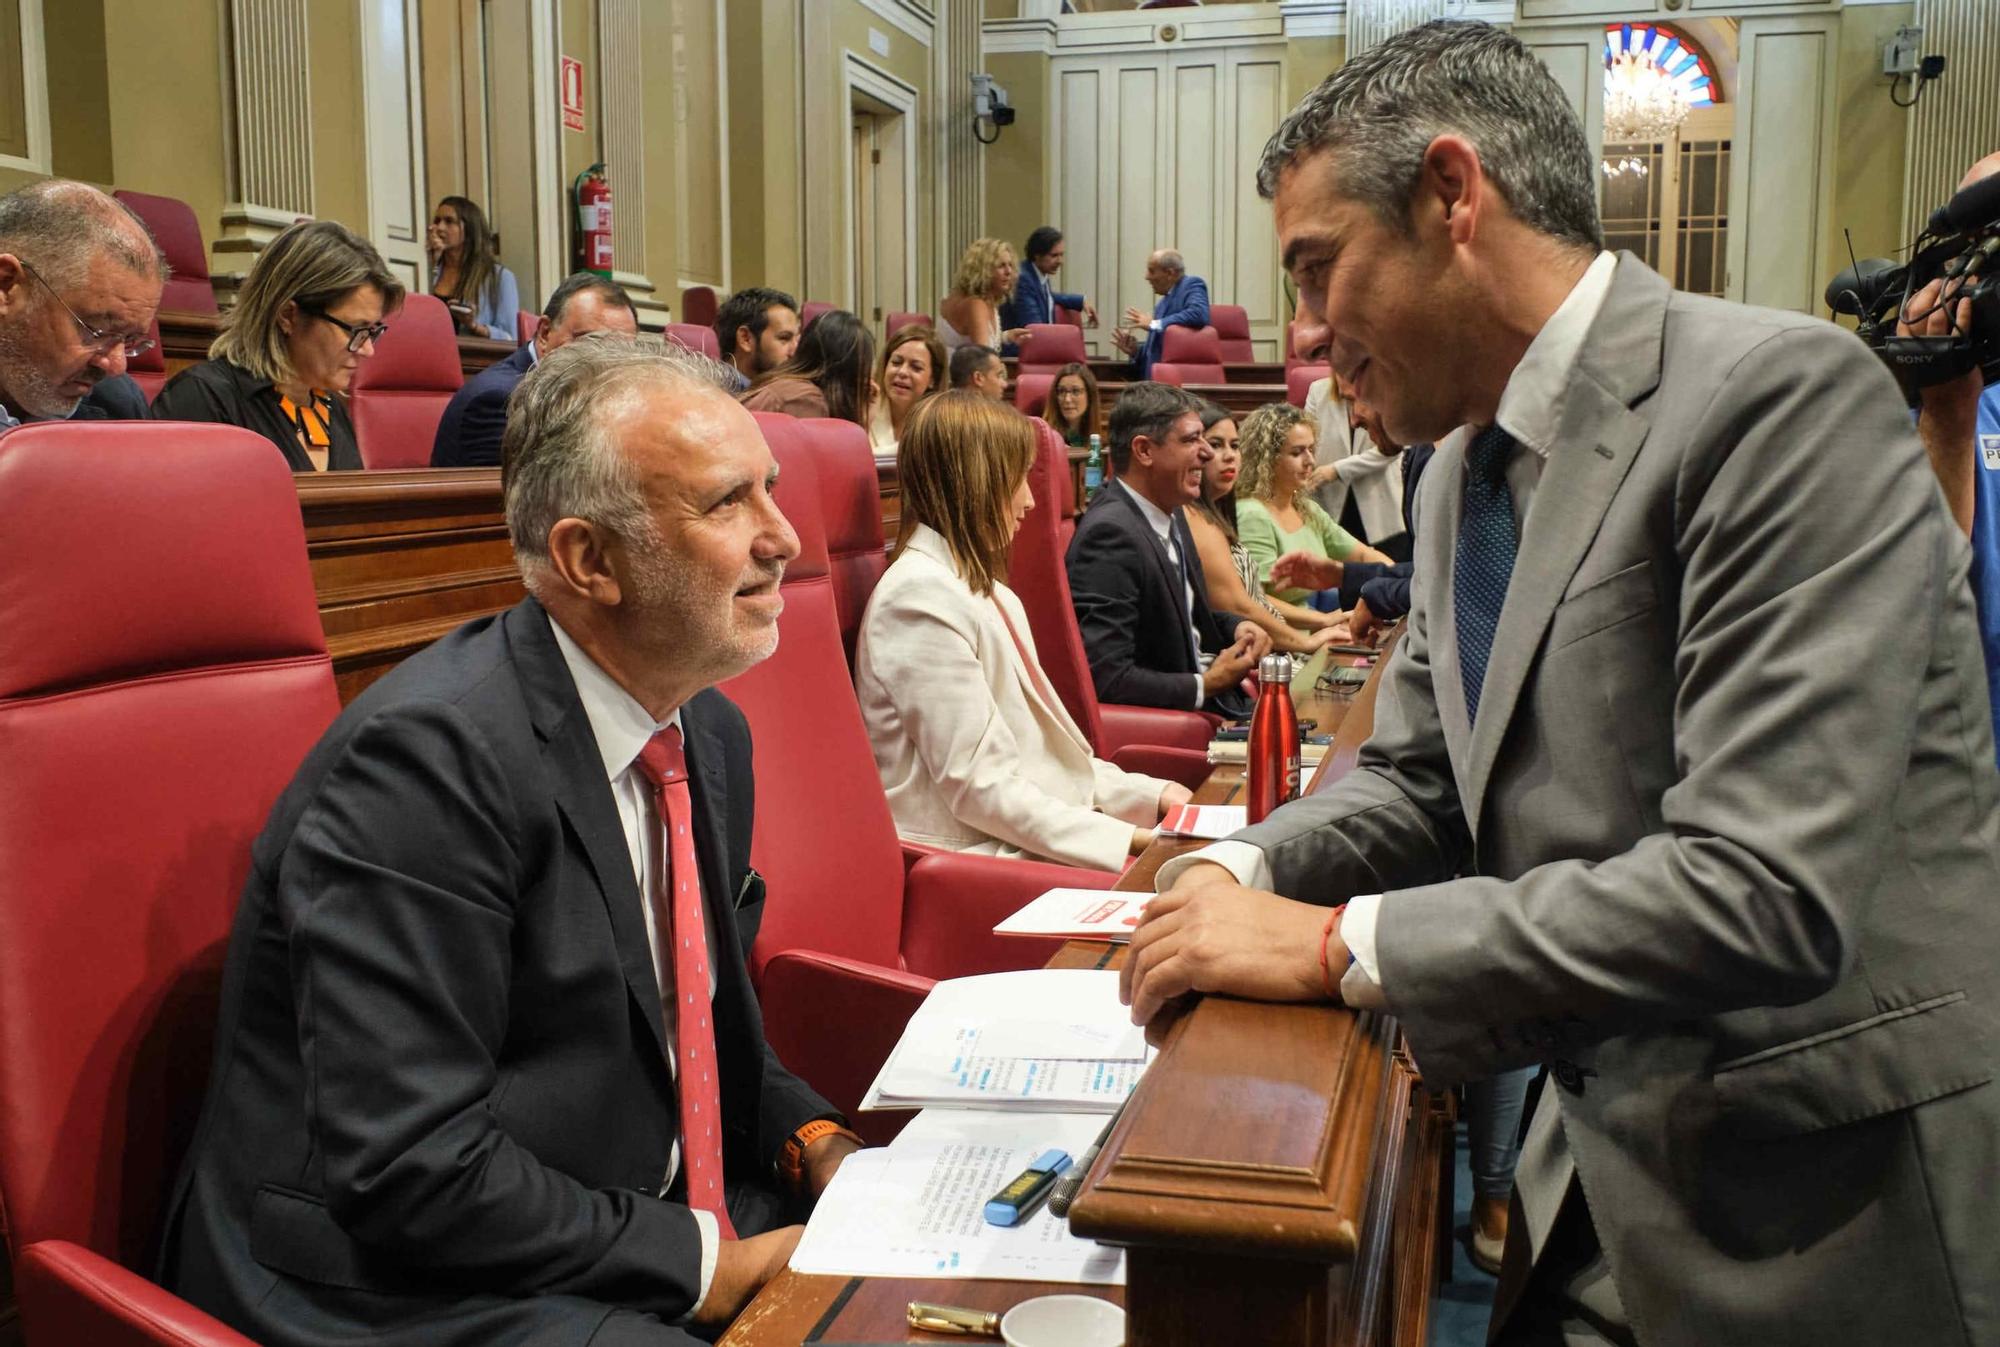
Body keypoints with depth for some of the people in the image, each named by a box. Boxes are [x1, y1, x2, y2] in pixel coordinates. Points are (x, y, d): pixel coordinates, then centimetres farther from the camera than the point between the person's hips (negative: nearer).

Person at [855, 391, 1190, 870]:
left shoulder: (988, 592, 18)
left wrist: (1154, 795, 6)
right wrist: (1126, 840, -20)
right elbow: (979, 786, -18)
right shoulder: (922, 597, -14)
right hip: (965, 850, -9)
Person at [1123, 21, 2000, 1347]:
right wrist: (1245, 869, -7)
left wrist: (1335, 943, -24)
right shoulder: (1466, 469, 5)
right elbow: (1418, 780, 12)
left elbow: (1765, 891, -29)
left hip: (1824, 1198, -6)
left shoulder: (1781, 396, -21)